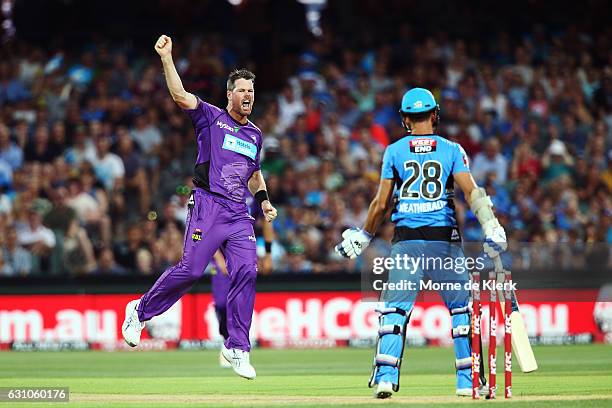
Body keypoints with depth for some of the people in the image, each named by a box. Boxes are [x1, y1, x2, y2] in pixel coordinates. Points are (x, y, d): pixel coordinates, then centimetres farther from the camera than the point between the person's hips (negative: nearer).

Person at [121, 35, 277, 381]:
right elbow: (179, 95, -10)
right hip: (208, 204, -5)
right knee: (191, 269, -12)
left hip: (239, 214, 5)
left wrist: (264, 200, 17)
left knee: (246, 273, -8)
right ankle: (140, 311, 10)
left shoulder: (255, 135, 20)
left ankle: (237, 348, -2)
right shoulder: (211, 117, 4)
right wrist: (166, 57, -19)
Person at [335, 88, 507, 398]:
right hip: (444, 239, 0)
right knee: (461, 307, 10)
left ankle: (385, 377, -11)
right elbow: (471, 191, -9)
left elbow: (381, 204, 5)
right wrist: (491, 227, -16)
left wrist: (363, 237, 17)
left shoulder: (394, 151, 6)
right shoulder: (451, 150, 5)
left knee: (395, 309, 2)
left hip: (406, 240, 0)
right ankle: (467, 381, 7)